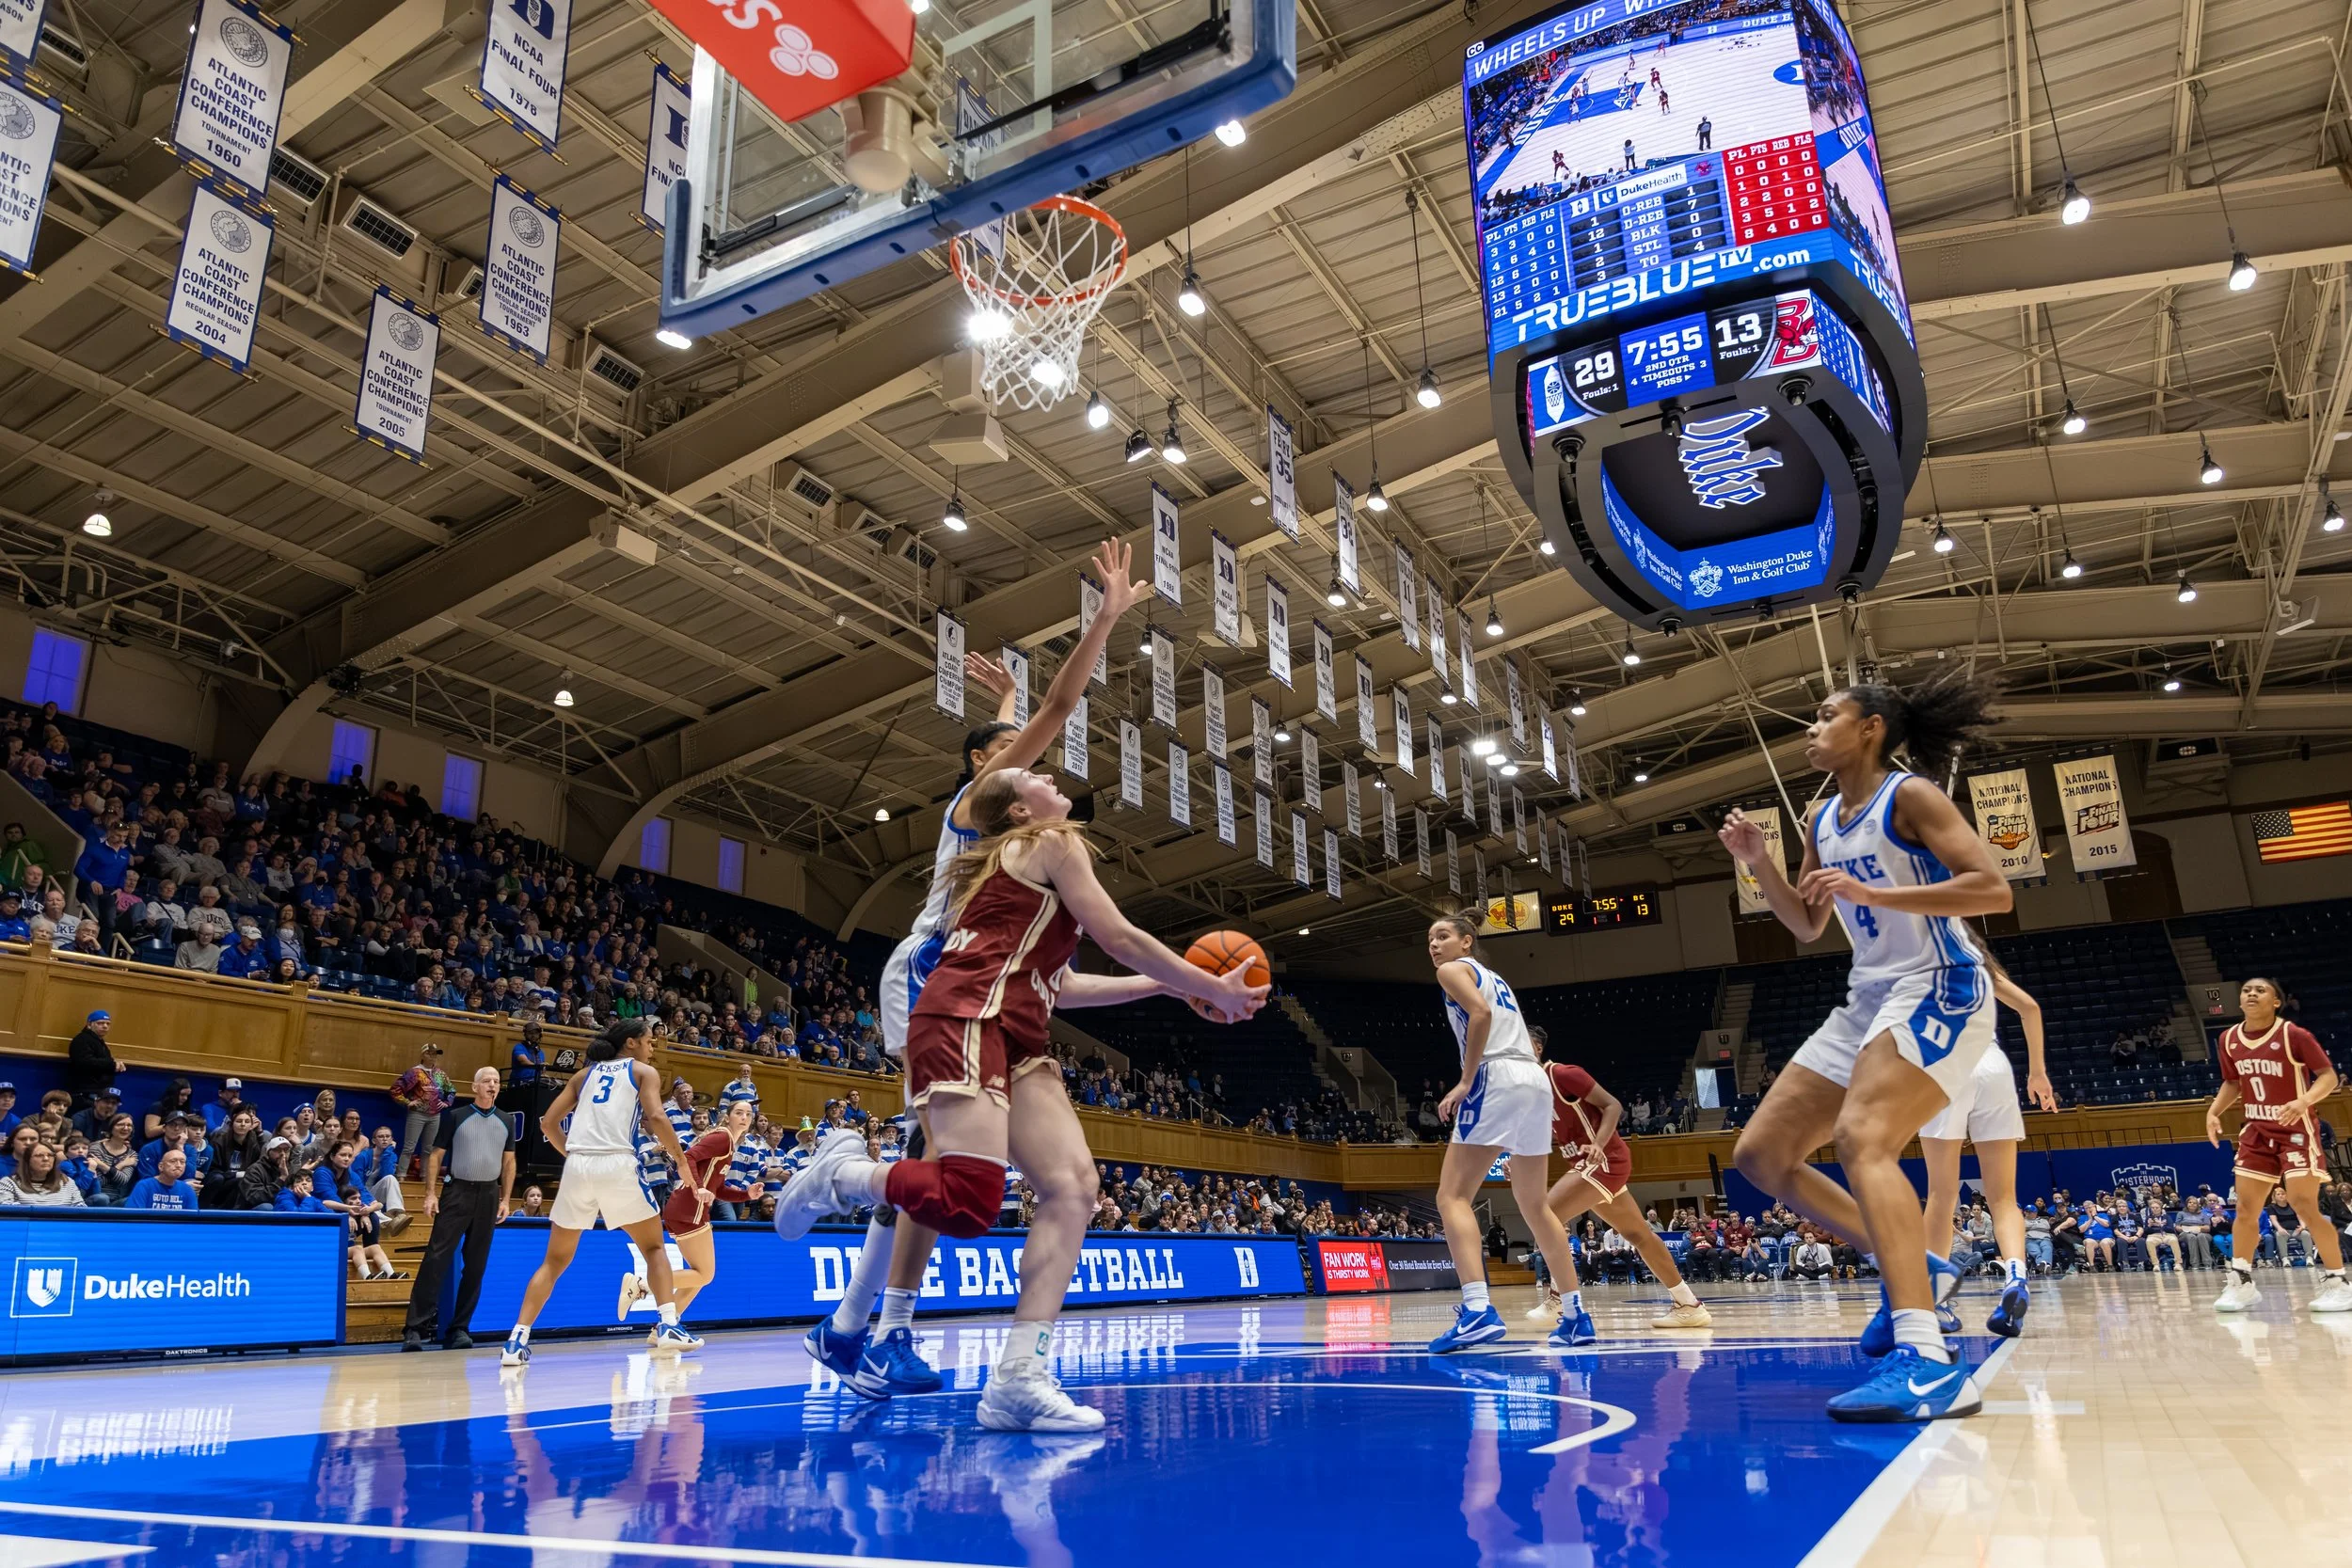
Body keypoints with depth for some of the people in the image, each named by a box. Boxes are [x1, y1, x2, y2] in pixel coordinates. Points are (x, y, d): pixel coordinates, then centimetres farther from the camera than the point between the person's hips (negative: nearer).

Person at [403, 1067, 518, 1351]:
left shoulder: (505, 1122, 9)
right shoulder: (455, 1117, 1)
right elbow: (436, 1155, 2)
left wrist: (506, 1199, 6)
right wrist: (430, 1193, -7)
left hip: (489, 1195, 3)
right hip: (457, 1191, -3)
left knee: (476, 1266, 4)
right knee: (436, 1258, -10)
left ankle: (459, 1328, 11)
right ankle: (416, 1327, -7)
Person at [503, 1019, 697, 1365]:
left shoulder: (585, 1073, 23)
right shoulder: (645, 1072, 11)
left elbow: (548, 1123, 17)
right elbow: (657, 1118, -6)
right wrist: (680, 1156, 5)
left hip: (578, 1166, 3)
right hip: (618, 1164, -3)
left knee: (555, 1260, 15)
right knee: (654, 1248, 14)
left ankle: (517, 1340, 4)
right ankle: (669, 1327, 1)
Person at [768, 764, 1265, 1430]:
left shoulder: (1009, 863, 31)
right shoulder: (1055, 845, 4)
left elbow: (1056, 984, 30)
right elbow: (1120, 939, -2)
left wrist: (1166, 987, 31)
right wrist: (1210, 988, 8)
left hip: (1016, 1037, 10)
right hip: (966, 1018, -10)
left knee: (1072, 1186, -6)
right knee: (967, 1204, -23)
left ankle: (1019, 1378, -10)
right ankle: (840, 1173, 2)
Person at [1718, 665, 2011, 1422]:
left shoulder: (1908, 795, -9)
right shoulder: (1822, 820, 14)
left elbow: (1993, 888, -18)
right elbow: (1806, 925, 20)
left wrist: (1873, 892, -26)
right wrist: (1757, 860, 5)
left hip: (1939, 990, -9)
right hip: (1870, 1000, 9)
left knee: (1862, 1138, -32)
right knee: (1760, 1153, 4)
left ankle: (1928, 1362, -38)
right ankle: (1911, 1267, 13)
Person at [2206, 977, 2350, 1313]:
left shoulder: (2294, 1035, -16)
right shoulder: (2229, 1039, 1)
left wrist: (2304, 1101, -33)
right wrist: (2213, 1112, 0)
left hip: (2296, 1130, -5)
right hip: (2257, 1131, 5)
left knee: (2304, 1206, -10)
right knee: (2246, 1208, 3)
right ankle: (2241, 1284, 10)